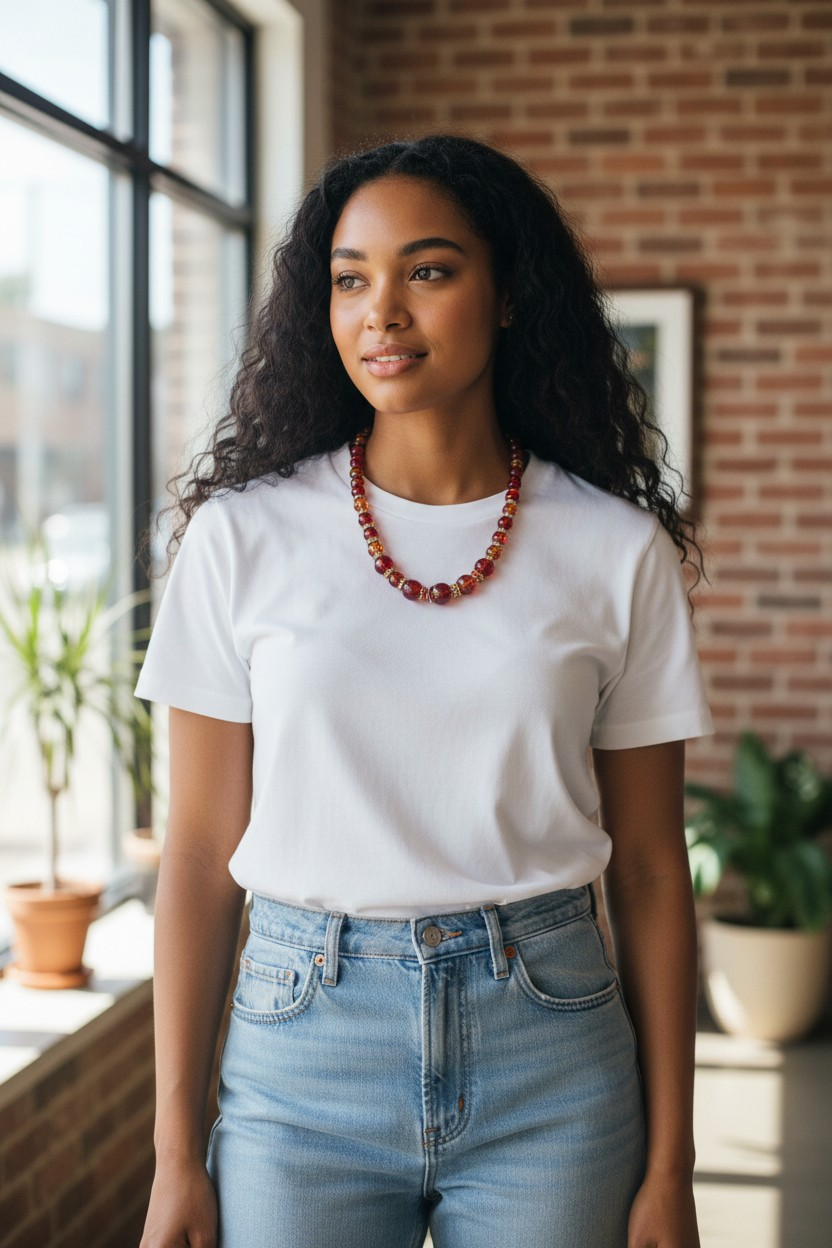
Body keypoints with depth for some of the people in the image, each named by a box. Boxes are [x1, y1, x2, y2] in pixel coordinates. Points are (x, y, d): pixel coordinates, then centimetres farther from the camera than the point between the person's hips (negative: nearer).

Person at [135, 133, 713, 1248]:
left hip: (550, 1057, 1)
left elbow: (649, 869, 1)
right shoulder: (243, 536, -2)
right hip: (302, 1040, 0)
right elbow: (200, 851, -1)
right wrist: (176, 1154, -1)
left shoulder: (618, 551, -2)